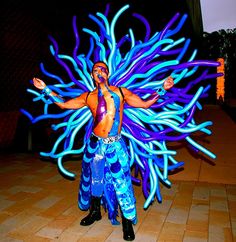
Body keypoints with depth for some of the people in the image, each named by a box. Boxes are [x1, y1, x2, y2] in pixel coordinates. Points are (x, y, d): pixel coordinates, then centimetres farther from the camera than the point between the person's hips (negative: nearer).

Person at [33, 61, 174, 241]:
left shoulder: (121, 91, 2)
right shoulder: (88, 97, 6)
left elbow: (145, 104, 4)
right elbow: (64, 104, 12)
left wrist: (162, 88, -2)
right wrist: (45, 89, 12)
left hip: (115, 145, -2)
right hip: (95, 144, 3)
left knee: (121, 182, -2)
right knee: (94, 179, 17)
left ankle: (128, 222, 17)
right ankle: (95, 212, 42)